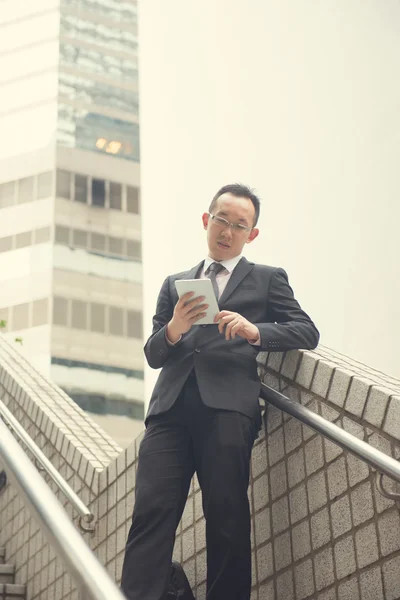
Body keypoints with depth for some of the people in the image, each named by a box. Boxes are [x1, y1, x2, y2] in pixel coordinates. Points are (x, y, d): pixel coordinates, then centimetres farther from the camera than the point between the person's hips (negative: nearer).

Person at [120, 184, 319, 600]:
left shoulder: (268, 279, 19)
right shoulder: (174, 284, 27)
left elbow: (307, 332, 6)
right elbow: (153, 355, 20)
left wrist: (255, 330, -12)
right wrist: (173, 329, -3)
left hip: (228, 405, -2)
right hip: (171, 407, 3)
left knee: (226, 515, -8)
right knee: (151, 512, -10)